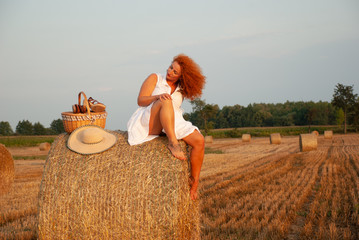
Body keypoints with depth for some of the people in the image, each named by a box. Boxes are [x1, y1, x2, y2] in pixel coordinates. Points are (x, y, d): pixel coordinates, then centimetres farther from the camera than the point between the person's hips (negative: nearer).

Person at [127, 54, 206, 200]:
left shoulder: (181, 90, 18)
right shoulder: (155, 78, 7)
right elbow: (140, 100, -5)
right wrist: (158, 96, -24)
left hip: (173, 124, 5)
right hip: (149, 122, -4)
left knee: (199, 140, -19)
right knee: (166, 101, -35)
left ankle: (194, 183, -11)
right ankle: (172, 143, -43)